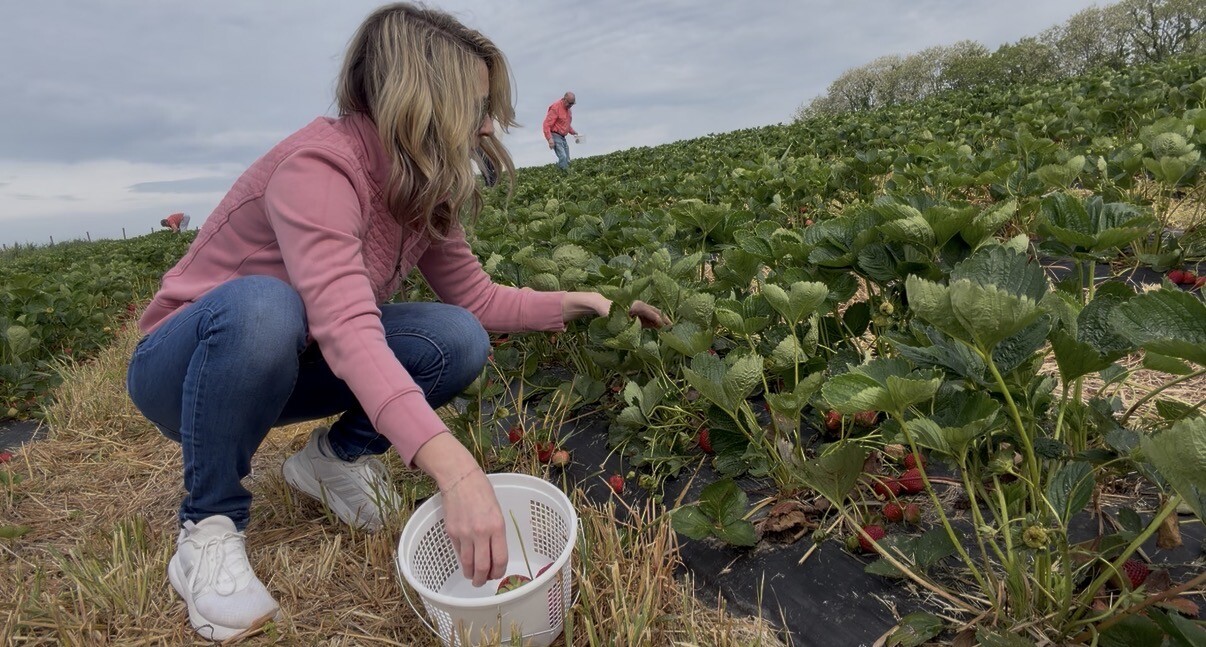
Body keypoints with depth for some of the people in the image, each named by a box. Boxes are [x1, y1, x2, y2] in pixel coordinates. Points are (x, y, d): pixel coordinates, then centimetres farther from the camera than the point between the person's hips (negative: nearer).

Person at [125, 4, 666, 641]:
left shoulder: (423, 190, -7)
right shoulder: (320, 165, -30)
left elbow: (476, 299, 3)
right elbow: (345, 325, -45)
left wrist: (577, 303, -5)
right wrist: (451, 466, -55)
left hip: (286, 366, 5)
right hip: (183, 365, -5)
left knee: (460, 341, -16)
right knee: (262, 305, -40)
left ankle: (336, 455, 7)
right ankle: (209, 524, -15)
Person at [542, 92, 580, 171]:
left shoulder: (567, 108, 12)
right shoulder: (556, 107, -15)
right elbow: (547, 124, -19)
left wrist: (573, 132, 13)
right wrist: (550, 139, -28)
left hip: (562, 137, 9)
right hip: (555, 136, -9)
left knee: (567, 160, 4)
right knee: (563, 157, -22)